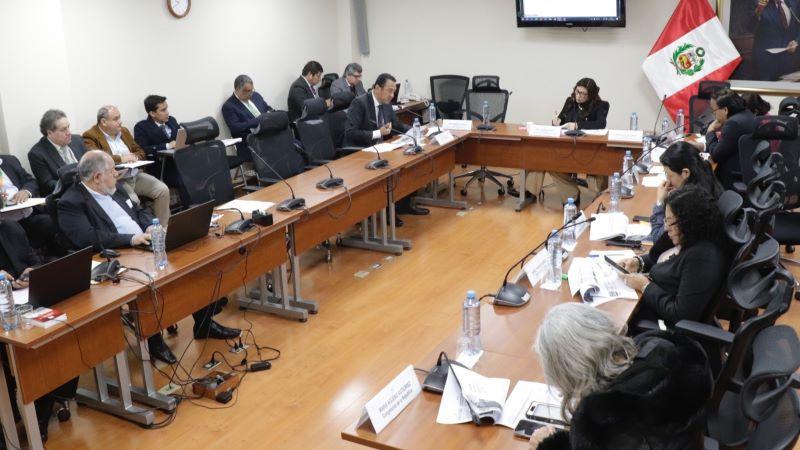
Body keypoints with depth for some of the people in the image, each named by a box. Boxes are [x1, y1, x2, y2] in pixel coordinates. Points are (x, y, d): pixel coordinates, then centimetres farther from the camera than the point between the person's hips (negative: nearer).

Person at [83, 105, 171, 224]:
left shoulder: (124, 131, 18)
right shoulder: (90, 136, -3)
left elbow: (140, 151, 21)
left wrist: (135, 157, -3)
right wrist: (120, 158, -19)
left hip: (136, 175, 7)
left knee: (163, 190, -12)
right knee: (132, 200, -32)